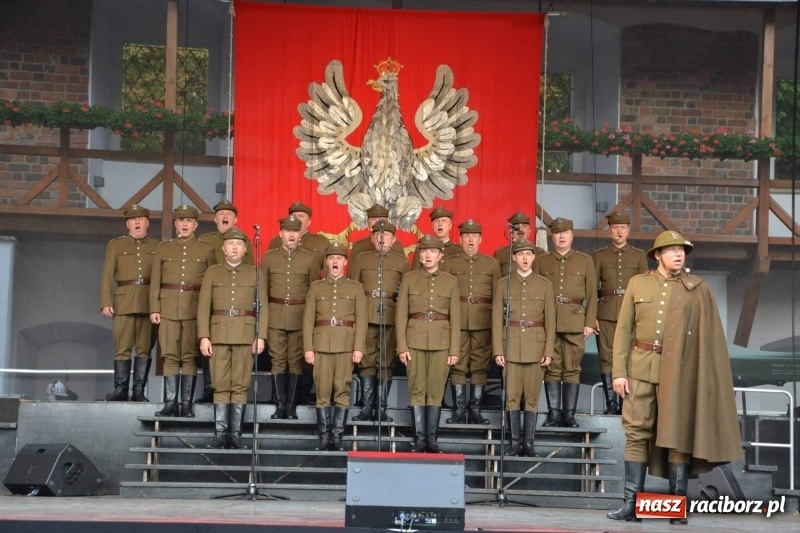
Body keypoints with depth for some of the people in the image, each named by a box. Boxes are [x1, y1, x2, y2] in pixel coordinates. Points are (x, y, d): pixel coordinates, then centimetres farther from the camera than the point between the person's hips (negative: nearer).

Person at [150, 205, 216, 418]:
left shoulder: (206, 250, 7)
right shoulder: (163, 249, 11)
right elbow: (155, 281, 9)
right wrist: (154, 309, 1)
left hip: (195, 309, -1)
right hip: (168, 308, 1)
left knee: (190, 356, -1)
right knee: (170, 355, -1)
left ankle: (187, 403, 3)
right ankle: (170, 402, 1)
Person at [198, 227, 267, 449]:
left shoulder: (255, 274, 8)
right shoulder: (212, 273, 9)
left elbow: (263, 307, 4)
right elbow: (203, 306, 4)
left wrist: (261, 337, -5)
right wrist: (203, 336, -5)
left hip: (245, 335, 0)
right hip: (219, 334, 0)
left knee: (241, 385, 0)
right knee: (220, 385, 0)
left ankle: (236, 434, 4)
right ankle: (220, 433, 3)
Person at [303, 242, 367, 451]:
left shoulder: (356, 288, 9)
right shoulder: (316, 287, 11)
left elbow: (361, 320, 2)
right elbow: (308, 319, 6)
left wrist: (358, 348, -7)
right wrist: (308, 348, -3)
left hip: (346, 345, -1)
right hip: (321, 344, 1)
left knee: (342, 390, -2)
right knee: (323, 391, 0)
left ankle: (337, 436, 2)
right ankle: (324, 437, 4)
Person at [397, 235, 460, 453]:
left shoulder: (450, 282, 6)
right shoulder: (409, 279, 5)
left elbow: (455, 318, 4)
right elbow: (401, 314, 3)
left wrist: (454, 350, -1)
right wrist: (401, 346, -5)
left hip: (441, 341, 0)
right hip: (415, 340, 0)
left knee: (436, 391, 1)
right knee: (417, 390, 0)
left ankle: (431, 438, 8)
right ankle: (419, 438, 5)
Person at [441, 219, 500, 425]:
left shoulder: (492, 264, 11)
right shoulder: (449, 263, 9)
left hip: (483, 321, 1)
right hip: (456, 320, 0)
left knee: (480, 365, 2)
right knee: (458, 365, 0)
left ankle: (476, 409, 9)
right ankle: (459, 410, 5)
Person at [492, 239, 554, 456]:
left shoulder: (545, 285, 6)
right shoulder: (503, 284, 5)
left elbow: (550, 321, 4)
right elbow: (497, 319, 3)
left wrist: (549, 351, -3)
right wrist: (497, 350, -4)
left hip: (535, 346, 0)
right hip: (510, 346, 0)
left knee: (532, 396, 2)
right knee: (511, 396, 0)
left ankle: (528, 442, 8)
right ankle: (515, 442, 7)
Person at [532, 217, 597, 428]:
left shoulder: (585, 261, 10)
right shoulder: (541, 262, 11)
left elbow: (592, 294, 7)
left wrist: (590, 323, 0)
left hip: (575, 322, 0)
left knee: (572, 369, 0)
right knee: (551, 368, 2)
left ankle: (569, 413, 6)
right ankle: (553, 412, 8)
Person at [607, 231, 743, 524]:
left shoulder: (699, 289, 2)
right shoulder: (638, 283, 6)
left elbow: (709, 338, 0)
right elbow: (624, 330, 6)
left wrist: (706, 379, -6)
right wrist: (619, 371, -1)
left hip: (679, 371, -2)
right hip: (641, 368, 2)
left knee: (678, 436, 2)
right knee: (636, 433, 1)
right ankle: (632, 503, 6)